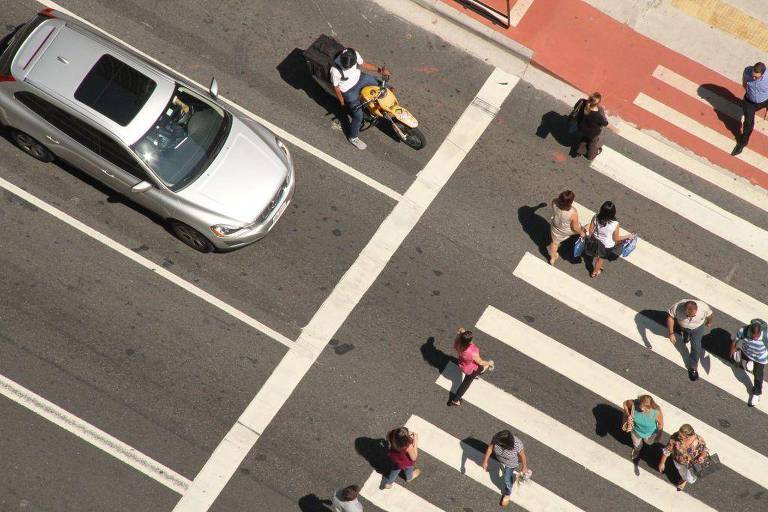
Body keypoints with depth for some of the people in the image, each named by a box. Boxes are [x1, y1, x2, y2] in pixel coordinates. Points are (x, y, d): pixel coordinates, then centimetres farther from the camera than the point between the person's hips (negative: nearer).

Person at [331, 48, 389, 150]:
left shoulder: (355, 54, -26)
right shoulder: (335, 70, -39)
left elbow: (364, 65, -5)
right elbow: (336, 87, -20)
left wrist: (379, 70, -16)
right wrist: (341, 101, -6)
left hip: (359, 77, 6)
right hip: (349, 91, -6)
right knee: (358, 116, -1)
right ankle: (353, 137, 27)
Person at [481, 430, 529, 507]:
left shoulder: (517, 445, -45)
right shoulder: (496, 438, -37)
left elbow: (522, 456, -25)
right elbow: (490, 448, -19)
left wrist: (524, 467, -8)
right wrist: (485, 461, -12)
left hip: (511, 463, -3)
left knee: (507, 479, 15)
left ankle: (507, 494, 47)